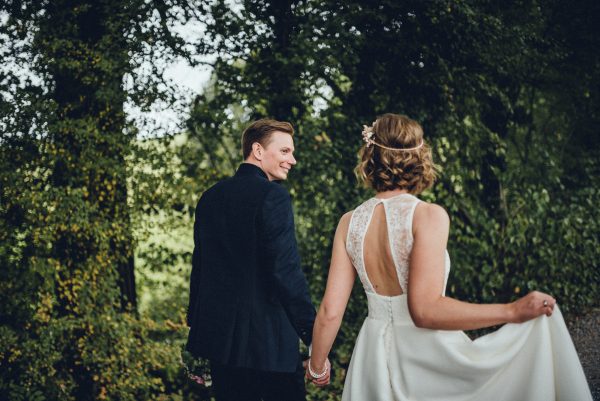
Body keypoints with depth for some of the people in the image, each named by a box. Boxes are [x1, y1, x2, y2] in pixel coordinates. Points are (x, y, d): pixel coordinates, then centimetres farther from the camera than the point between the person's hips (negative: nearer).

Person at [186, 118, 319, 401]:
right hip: (268, 340, -7)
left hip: (218, 335, 7)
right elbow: (286, 270, -18)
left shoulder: (211, 196, 10)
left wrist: (196, 327, 23)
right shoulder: (273, 195, -12)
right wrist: (313, 336, -15)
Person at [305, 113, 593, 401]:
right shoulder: (428, 216, -17)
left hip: (374, 356, 6)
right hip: (426, 353, -6)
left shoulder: (349, 223, -3)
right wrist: (513, 312, -26)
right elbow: (424, 310, -27)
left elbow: (330, 312, -4)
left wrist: (316, 365, 14)